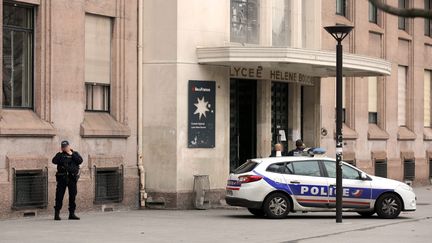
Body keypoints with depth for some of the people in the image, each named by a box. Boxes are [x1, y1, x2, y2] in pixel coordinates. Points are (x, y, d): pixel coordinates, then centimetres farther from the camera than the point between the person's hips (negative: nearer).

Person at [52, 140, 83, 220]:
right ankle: (57, 214, 1)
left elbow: (80, 161, -5)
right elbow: (54, 161, -7)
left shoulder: (75, 153, 11)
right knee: (59, 196, -3)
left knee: (72, 196, 4)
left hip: (72, 177, 1)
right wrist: (60, 154, -9)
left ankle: (72, 213, 12)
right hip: (62, 177, -1)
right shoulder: (60, 155, 9)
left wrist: (72, 154, -7)